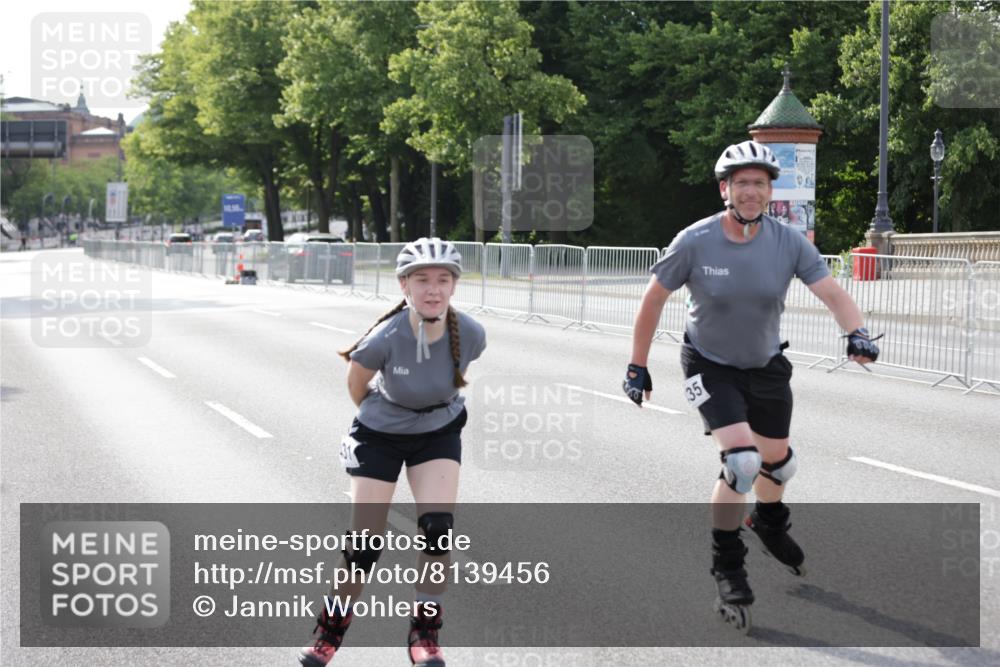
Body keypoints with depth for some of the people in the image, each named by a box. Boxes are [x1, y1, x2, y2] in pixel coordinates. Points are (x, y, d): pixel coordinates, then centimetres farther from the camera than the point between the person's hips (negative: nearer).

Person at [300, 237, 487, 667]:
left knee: (438, 526, -17)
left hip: (439, 433, 2)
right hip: (380, 435, -2)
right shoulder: (386, 338, -34)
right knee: (365, 543, -3)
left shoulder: (470, 334, -26)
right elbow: (355, 382, -10)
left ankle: (425, 631, 3)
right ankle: (329, 631, 22)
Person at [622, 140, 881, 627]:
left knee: (778, 461, 19)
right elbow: (653, 299, -10)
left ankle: (769, 522, 54)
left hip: (766, 364, 4)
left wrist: (857, 333, -40)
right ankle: (726, 563, -2)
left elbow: (832, 293, -20)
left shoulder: (788, 242, -16)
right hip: (710, 367, -4)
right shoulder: (695, 242, -20)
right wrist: (637, 367, -7)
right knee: (742, 460, -22)